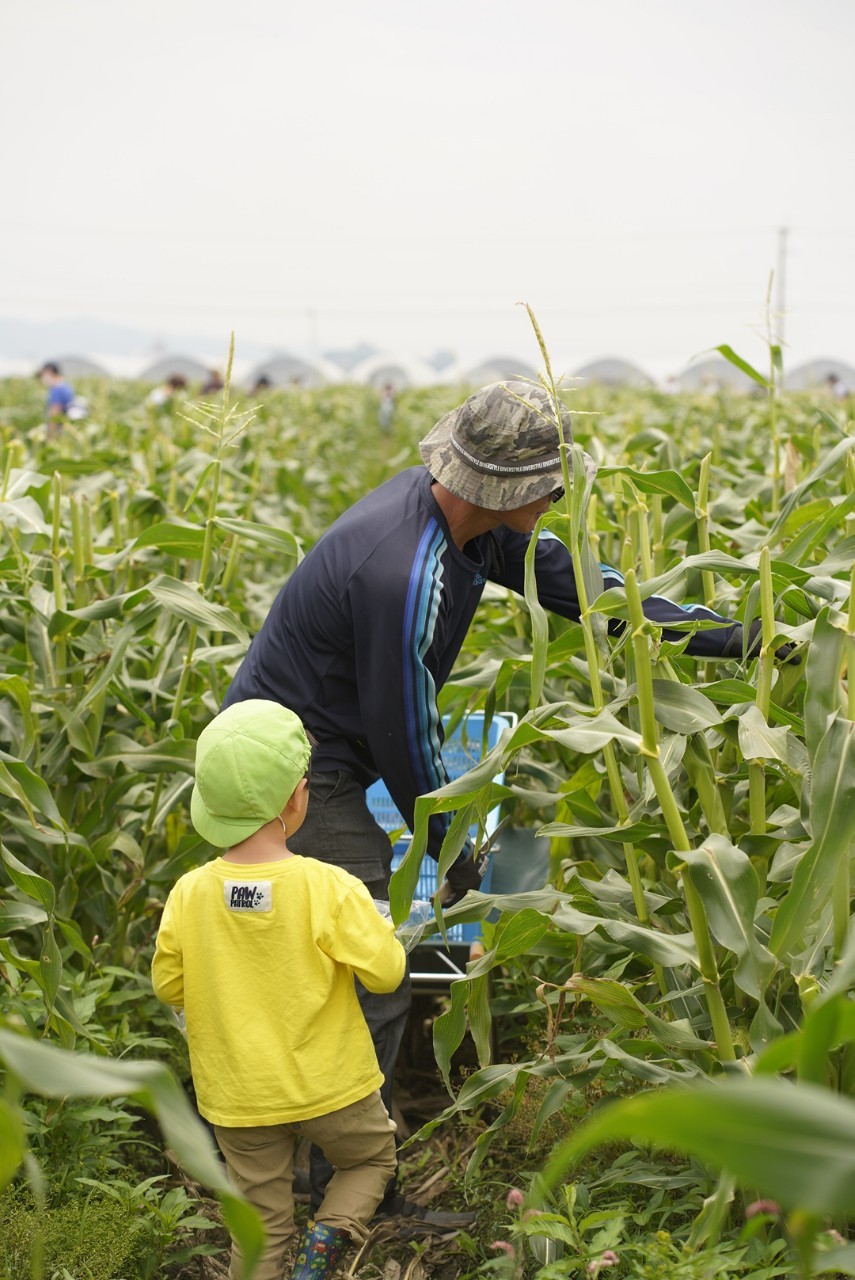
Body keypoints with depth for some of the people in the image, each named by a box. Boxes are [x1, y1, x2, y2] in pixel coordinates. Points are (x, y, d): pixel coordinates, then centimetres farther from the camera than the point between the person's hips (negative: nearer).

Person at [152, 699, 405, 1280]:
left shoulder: (189, 894, -13)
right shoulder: (329, 889, -22)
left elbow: (168, 985, -2)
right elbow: (386, 971, -15)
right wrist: (372, 924, 3)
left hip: (238, 1097, 3)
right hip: (330, 1085, -2)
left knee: (262, 1224, 18)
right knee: (373, 1158, 25)